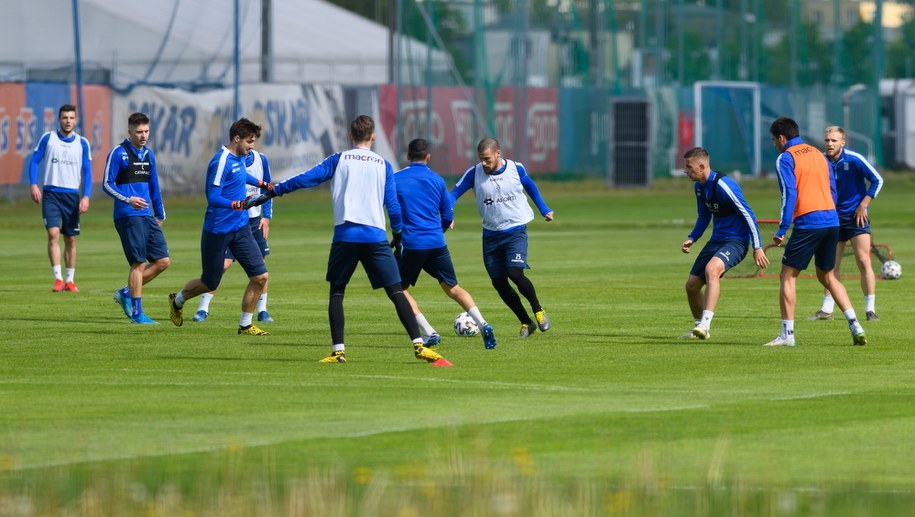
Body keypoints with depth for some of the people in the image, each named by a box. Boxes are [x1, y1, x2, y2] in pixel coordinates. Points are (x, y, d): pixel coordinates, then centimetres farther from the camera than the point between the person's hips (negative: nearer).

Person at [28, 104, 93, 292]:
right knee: (53, 233, -16)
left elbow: (87, 172, 6)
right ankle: (58, 278, -15)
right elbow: (34, 161, 5)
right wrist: (34, 186, -8)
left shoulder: (82, 143, 5)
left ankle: (70, 280, 14)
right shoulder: (47, 139, 2)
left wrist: (86, 197, -4)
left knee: (70, 239, 5)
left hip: (72, 195, 2)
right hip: (51, 193, -2)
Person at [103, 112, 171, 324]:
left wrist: (160, 214, 23)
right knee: (139, 263, -7)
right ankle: (136, 312, 1)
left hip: (147, 216, 7)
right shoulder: (118, 153, -7)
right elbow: (107, 185, -9)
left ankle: (126, 293, 15)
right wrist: (128, 200, -23)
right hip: (128, 217, -7)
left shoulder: (148, 154, 15)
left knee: (163, 261, 1)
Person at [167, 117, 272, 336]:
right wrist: (237, 204, -38)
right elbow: (213, 198, -26)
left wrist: (262, 184, 32)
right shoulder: (221, 162, -20)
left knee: (260, 277, -5)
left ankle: (245, 325, 7)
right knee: (210, 283, 7)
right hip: (218, 232, -8)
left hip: (240, 228, 8)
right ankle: (177, 300, 37)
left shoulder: (239, 158, 8)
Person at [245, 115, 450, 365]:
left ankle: (338, 351, 2)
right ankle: (419, 346, -9)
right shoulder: (383, 165, 11)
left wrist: (270, 193, 10)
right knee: (396, 291, 0)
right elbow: (392, 204, 10)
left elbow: (306, 179, 3)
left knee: (337, 291, 11)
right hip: (375, 236, 1)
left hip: (345, 234, 0)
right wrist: (398, 234, 24)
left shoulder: (339, 160, 8)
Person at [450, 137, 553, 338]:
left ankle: (538, 311, 1)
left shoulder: (515, 169, -5)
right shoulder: (475, 173, -7)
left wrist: (544, 210, 18)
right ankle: (526, 323, 15)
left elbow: (530, 186, 16)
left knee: (515, 273, -21)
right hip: (491, 234, 3)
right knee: (499, 282, 1)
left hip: (516, 230, -3)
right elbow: (454, 193, -8)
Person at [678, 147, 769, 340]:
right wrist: (691, 239, 8)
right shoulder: (699, 186, 8)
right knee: (692, 284, 6)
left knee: (711, 269, -36)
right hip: (717, 240, 9)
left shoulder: (723, 185, -20)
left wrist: (757, 247, -19)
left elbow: (748, 214, -18)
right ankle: (699, 328, 27)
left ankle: (705, 324, -42)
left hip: (736, 240, -9)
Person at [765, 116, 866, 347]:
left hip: (808, 223, -7)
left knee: (788, 275, 2)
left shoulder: (785, 159, -3)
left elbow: (789, 195, -12)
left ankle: (787, 334, -3)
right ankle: (855, 326, 6)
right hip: (832, 221, 7)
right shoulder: (819, 154, 19)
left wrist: (782, 230, -12)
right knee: (827, 276, 17)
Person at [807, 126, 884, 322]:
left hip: (856, 217, -4)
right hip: (833, 218, 4)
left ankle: (870, 310, -6)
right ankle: (827, 310, 12)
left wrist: (863, 205, -10)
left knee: (864, 262, -10)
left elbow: (877, 180, -7)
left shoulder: (854, 159, -14)